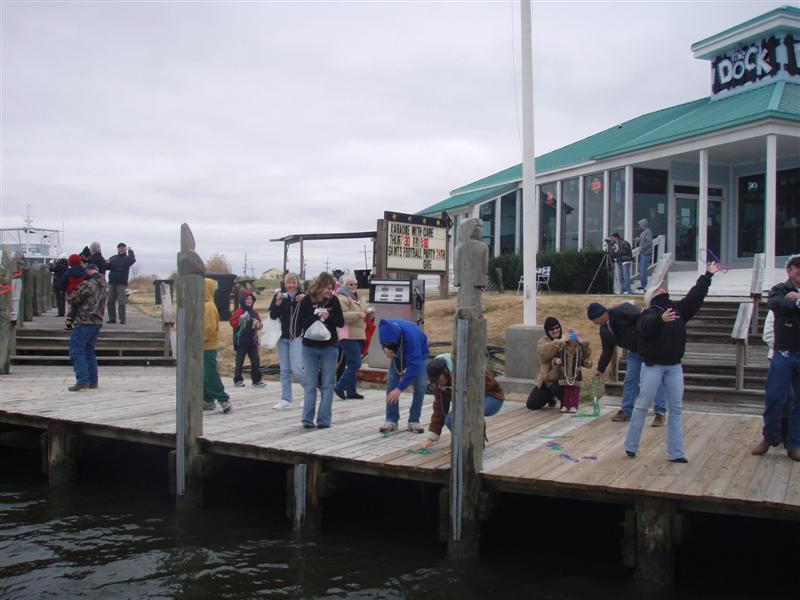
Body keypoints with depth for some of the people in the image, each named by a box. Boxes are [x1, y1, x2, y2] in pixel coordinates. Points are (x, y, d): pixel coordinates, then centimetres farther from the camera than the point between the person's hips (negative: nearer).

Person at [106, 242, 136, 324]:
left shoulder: (127, 258, 3)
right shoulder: (113, 258, 16)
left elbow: (132, 260, -18)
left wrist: (130, 250, -16)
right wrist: (107, 264, -7)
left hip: (122, 283, -5)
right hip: (112, 282, 5)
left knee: (121, 302, -7)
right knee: (110, 301, 5)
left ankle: (122, 319, -4)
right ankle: (112, 318, 12)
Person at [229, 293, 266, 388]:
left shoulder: (254, 313, 11)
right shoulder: (239, 312, -5)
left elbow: (259, 324, 17)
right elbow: (233, 323, -11)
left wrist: (258, 325, -5)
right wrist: (241, 319, -25)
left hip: (252, 341, 5)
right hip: (241, 342, -5)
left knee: (256, 361, 5)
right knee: (239, 361, 2)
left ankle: (257, 380, 12)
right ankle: (238, 380, 11)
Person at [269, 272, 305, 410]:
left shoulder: (303, 296, -5)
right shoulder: (279, 295, 2)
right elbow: (272, 315, -4)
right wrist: (278, 303, -19)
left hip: (297, 337, -4)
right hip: (282, 337, 4)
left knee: (296, 369, -9)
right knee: (284, 369, 8)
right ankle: (286, 399, 15)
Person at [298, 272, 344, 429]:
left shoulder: (333, 300, -2)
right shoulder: (307, 300, -4)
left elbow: (341, 322, 0)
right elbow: (301, 322, -5)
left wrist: (329, 317, -18)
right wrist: (317, 317, -19)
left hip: (329, 347, 1)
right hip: (310, 347, -1)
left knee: (327, 385, 3)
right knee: (310, 384, 3)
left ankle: (324, 420, 8)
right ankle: (307, 419, 6)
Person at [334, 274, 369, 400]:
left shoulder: (356, 298, 22)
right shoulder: (342, 298, -8)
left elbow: (362, 313, 34)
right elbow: (342, 316, -22)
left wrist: (367, 313, 13)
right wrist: (358, 314, -21)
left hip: (358, 335, 9)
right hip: (348, 336, -9)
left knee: (353, 364, 11)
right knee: (355, 363, -14)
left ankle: (351, 391, 15)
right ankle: (340, 387, -4)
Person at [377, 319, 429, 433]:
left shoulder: (410, 335, -46)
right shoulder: (385, 330, -32)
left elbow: (414, 365, -44)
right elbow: (384, 342, -6)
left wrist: (400, 388, -47)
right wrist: (386, 349, -31)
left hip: (418, 354, -4)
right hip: (397, 354, 4)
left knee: (420, 385, -15)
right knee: (391, 383, -9)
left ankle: (414, 421, -2)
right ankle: (391, 420, -1)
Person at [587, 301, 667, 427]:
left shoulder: (622, 311, -24)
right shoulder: (604, 330, 2)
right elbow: (607, 351, 13)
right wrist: (600, 369, 17)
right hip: (634, 351, 8)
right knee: (630, 380, 7)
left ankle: (660, 413, -3)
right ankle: (626, 411, 15)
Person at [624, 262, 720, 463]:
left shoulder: (678, 309, 10)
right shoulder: (648, 314, -8)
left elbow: (695, 296, 15)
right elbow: (645, 328, -29)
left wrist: (707, 275, 16)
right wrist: (661, 319, -47)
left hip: (674, 366, 6)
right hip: (653, 366, -6)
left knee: (675, 409, 5)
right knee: (642, 407, 0)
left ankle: (675, 452, 10)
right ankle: (631, 446, 11)